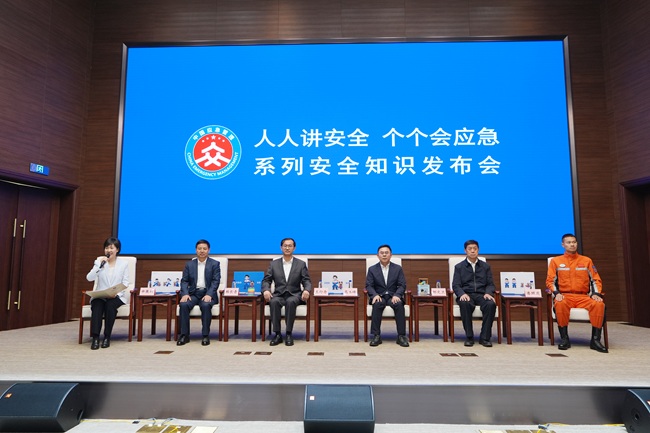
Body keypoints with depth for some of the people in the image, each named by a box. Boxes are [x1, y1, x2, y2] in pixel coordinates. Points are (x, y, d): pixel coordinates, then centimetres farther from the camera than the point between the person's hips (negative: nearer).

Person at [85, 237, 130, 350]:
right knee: (97, 305, -32)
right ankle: (95, 337, -30)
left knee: (110, 305, -33)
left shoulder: (124, 263, 3)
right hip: (100, 295, 1)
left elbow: (125, 283, 0)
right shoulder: (99, 260, 6)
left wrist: (116, 293, -17)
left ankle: (107, 337, -21)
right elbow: (89, 278, -6)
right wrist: (100, 265, -18)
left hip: (117, 296, -1)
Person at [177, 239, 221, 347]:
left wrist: (208, 294, -20)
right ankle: (184, 335, -18)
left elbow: (216, 281, -4)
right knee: (183, 304, -28)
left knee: (206, 305, -34)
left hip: (207, 293, -2)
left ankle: (205, 335, -22)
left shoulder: (215, 264, 5)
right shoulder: (189, 264, 13)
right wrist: (185, 294, -13)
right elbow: (184, 281, 7)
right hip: (193, 293, 3)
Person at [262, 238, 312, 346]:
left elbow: (307, 281, 3)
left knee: (290, 302, -36)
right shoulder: (274, 264, 11)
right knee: (274, 302, -34)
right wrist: (266, 290, -16)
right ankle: (277, 334, -24)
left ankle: (288, 334, -26)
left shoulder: (301, 264, 8)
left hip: (294, 295, -1)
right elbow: (266, 280, 7)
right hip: (279, 294, 1)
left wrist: (306, 290, -21)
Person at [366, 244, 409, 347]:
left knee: (399, 304, -33)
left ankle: (401, 336, -26)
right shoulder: (372, 269, 8)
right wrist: (375, 295, -19)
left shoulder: (398, 268, 8)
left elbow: (402, 285, 2)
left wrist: (396, 295, -18)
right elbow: (369, 285, 2)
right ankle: (376, 336, -29)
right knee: (377, 304, -35)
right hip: (379, 296, 0)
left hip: (393, 296, 0)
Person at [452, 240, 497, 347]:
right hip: (466, 295, -1)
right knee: (465, 304, -37)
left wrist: (488, 293, -12)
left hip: (481, 295, 2)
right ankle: (469, 337, -23)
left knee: (491, 304, -33)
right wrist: (462, 294, -19)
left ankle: (485, 337, -21)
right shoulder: (459, 267, 12)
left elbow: (490, 284, 12)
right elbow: (456, 285, 4)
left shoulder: (486, 266, 18)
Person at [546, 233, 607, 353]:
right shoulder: (555, 261, 8)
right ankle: (564, 338, -24)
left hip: (583, 296, 2)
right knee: (560, 304, -38)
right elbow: (550, 281, 4)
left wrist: (596, 294, -6)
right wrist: (556, 293, -14)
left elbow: (595, 279, 13)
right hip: (565, 296, -2)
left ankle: (595, 339, -20)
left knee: (599, 304, -30)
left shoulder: (586, 260, 14)